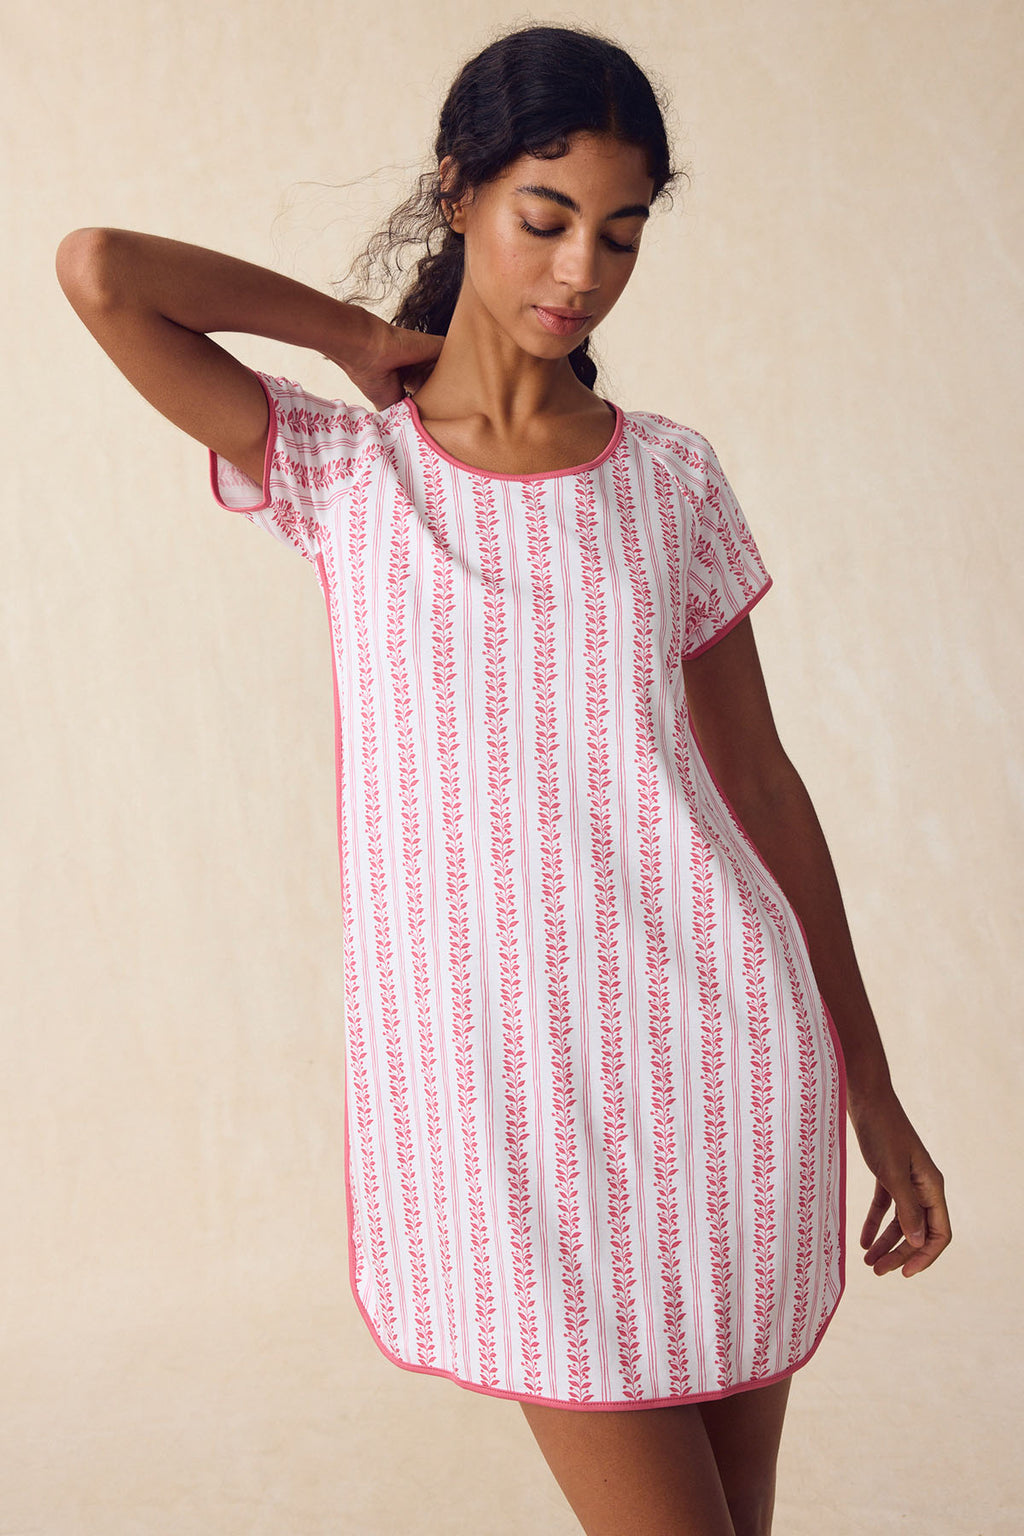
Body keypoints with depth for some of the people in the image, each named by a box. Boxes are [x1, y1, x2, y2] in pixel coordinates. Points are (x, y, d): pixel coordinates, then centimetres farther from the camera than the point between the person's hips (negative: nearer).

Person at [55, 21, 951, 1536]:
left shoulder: (672, 479, 7)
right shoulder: (339, 472, 4)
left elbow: (758, 775, 9)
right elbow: (97, 271, -8)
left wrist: (873, 1092, 10)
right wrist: (363, 342, 5)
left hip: (718, 1044, 2)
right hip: (497, 1072, -2)